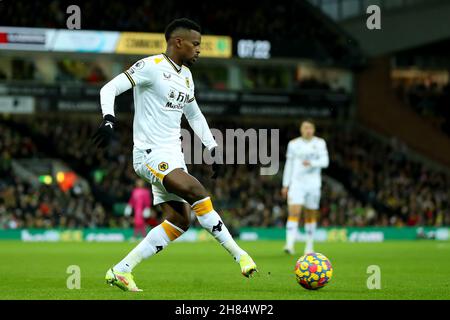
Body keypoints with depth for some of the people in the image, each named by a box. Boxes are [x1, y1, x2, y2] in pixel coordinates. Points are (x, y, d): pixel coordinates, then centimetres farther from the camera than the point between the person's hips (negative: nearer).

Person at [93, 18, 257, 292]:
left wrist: (213, 148, 21)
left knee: (179, 221, 0)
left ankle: (121, 271, 4)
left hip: (173, 156, 9)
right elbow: (110, 89, -13)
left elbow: (194, 115, 28)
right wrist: (109, 120, -29)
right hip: (151, 154, -9)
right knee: (198, 193, -25)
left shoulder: (186, 75, 16)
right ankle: (238, 254, -22)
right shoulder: (152, 66, -9)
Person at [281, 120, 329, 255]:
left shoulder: (319, 143, 5)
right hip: (296, 183, -1)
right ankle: (290, 245, -25)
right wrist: (285, 185, 8)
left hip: (313, 183, 1)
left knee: (311, 215, 8)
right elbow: (289, 165, 10)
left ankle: (309, 246, 20)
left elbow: (325, 161, -5)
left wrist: (312, 163, -24)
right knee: (293, 213, -16)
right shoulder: (293, 144, 7)